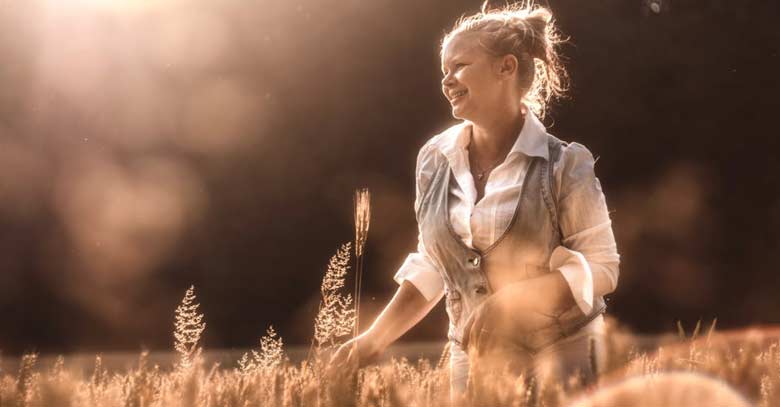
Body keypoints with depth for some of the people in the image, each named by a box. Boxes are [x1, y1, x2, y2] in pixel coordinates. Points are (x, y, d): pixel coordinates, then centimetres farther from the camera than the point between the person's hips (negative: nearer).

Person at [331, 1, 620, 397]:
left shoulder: (563, 164, -11)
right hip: (472, 362, 4)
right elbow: (432, 267, 10)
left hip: (559, 359, -4)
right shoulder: (434, 159, 1)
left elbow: (601, 268, -10)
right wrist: (375, 338, 2)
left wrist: (515, 298, -21)